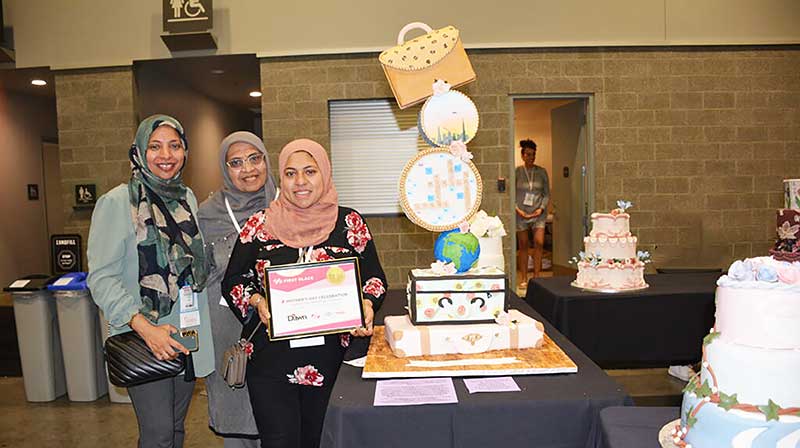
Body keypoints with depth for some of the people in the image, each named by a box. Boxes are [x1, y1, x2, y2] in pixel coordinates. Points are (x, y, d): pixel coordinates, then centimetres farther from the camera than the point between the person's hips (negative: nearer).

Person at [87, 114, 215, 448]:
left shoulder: (187, 198, 8)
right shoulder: (117, 202, -9)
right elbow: (101, 277, -13)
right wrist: (143, 326, -23)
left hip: (188, 334, 5)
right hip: (143, 340, -5)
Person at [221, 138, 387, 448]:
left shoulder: (350, 222, -1)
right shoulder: (259, 225, -1)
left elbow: (374, 278, 6)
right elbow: (233, 280, 7)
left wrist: (366, 305, -14)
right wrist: (256, 301, -13)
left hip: (332, 358, 1)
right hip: (270, 360, 0)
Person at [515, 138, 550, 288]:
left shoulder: (542, 172, 5)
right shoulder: (516, 172, -1)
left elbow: (547, 193, 7)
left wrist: (541, 208, -8)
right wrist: (517, 209, -12)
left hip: (538, 212, 1)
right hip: (521, 213, -1)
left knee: (539, 243, -9)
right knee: (523, 246, 3)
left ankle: (536, 277, 3)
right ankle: (524, 279, 13)